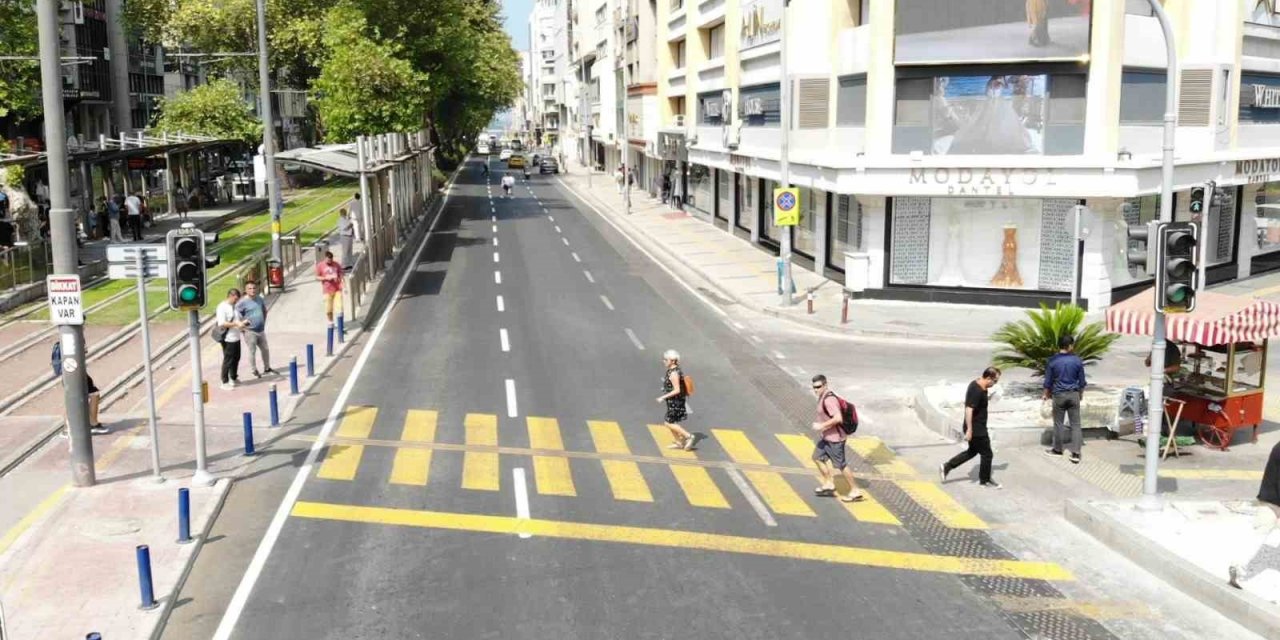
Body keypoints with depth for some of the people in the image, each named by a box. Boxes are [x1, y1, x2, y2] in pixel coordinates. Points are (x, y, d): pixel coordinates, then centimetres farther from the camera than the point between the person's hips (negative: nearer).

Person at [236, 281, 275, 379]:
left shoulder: (260, 299, 5)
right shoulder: (242, 302, -15)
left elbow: (265, 310, 22)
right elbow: (236, 315, -15)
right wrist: (242, 327, -15)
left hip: (261, 330, 6)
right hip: (249, 331, -6)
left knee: (265, 349, 15)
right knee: (252, 352, 1)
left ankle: (267, 368, 31)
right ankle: (254, 371, 14)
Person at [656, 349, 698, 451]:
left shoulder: (673, 373, -23)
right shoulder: (673, 370, 6)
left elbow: (677, 390, -25)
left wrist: (663, 397, -22)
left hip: (675, 402, -10)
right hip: (673, 401, 10)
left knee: (668, 423, -3)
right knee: (669, 422, 17)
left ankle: (689, 436, 2)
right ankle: (679, 443, 27)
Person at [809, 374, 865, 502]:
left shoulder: (828, 400, -26)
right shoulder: (823, 396, 6)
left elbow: (838, 418, -34)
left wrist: (821, 426, -28)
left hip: (834, 437, -10)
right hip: (826, 436, 10)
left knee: (840, 464, 0)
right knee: (817, 457, 18)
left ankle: (855, 491, 13)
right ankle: (829, 484, 29)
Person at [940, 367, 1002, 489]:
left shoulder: (976, 384, 4)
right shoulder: (977, 391, -27)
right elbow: (969, 410, -29)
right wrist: (969, 430, -27)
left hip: (979, 427, 10)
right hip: (977, 430, -10)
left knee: (973, 451, 22)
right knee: (987, 454, 6)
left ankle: (946, 467, 23)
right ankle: (985, 480, 25)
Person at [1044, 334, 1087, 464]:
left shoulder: (1052, 360, -8)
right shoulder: (1077, 360, -5)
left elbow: (1048, 381, -3)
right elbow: (1082, 381, 3)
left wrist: (1046, 394, 12)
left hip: (1059, 395, -1)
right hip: (1073, 395, 1)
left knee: (1059, 423, 12)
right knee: (1075, 424, 3)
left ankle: (1057, 449, 24)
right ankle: (1076, 453, -2)